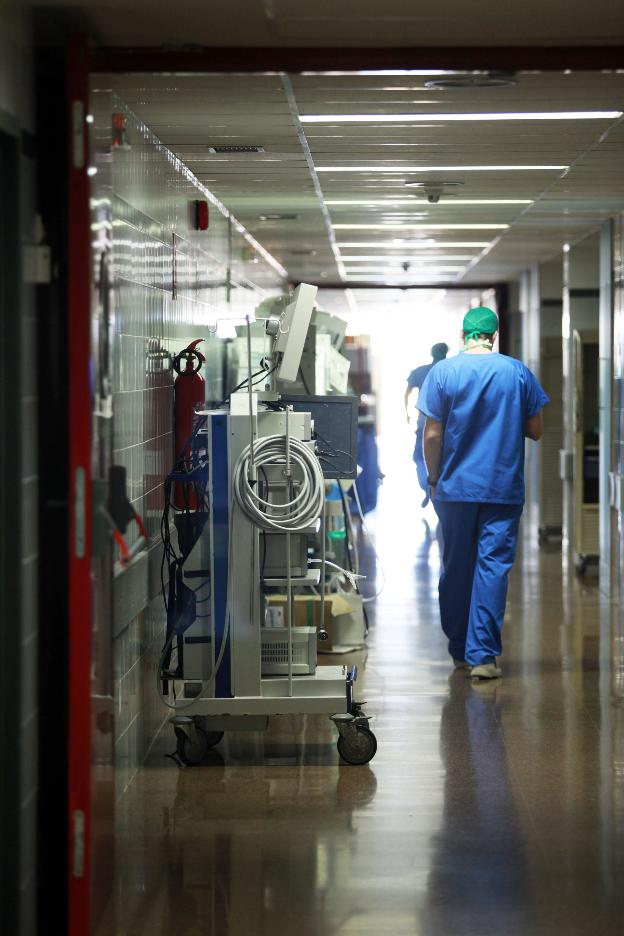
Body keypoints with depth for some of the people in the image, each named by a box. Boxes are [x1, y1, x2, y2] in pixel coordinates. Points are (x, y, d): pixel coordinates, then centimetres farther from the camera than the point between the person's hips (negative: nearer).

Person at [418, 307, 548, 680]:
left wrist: (433, 479, 7)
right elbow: (535, 430, 3)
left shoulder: (443, 372, -4)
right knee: (493, 566, -1)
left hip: (456, 487, 1)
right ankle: (483, 655, -9)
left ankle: (460, 650, 23)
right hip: (504, 488, -1)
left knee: (456, 567, 13)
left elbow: (432, 435, -5)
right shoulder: (518, 372, -2)